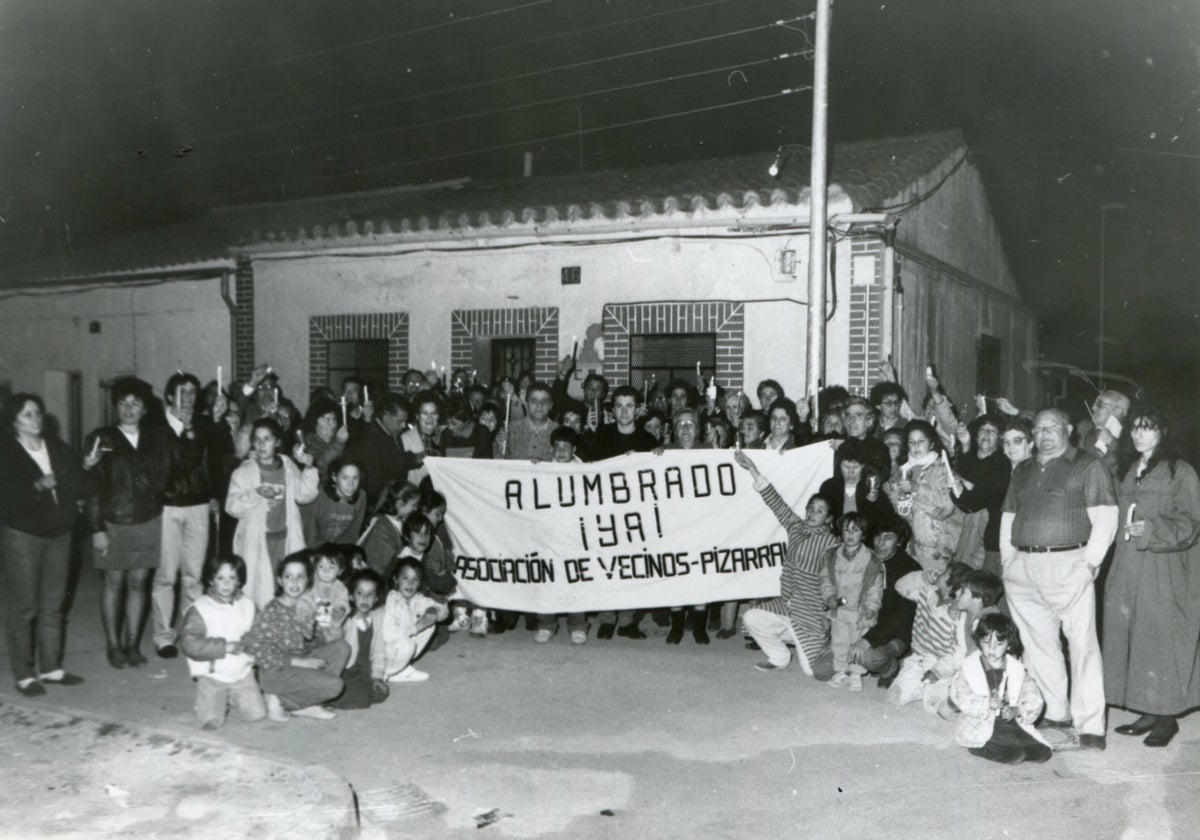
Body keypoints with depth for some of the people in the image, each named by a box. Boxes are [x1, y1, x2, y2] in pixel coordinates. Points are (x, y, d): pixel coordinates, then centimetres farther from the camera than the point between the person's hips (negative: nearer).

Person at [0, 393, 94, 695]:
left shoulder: (58, 449, 8)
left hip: (59, 534, 5)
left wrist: (85, 468, -6)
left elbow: (80, 489, 9)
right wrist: (37, 486, -23)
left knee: (53, 605, 10)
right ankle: (24, 675, 8)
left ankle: (50, 668, 19)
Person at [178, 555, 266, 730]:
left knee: (257, 714, -6)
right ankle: (213, 702, 18)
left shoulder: (247, 605, 3)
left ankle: (233, 699, 25)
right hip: (211, 676, -3)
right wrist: (225, 647, -23)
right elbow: (190, 644, -21)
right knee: (212, 722, -16)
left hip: (242, 672, 4)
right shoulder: (198, 609, -12)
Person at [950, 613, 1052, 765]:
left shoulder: (1017, 670, 9)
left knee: (1043, 753, -15)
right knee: (1015, 755, -27)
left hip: (1012, 724, 5)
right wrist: (987, 704, -29)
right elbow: (962, 699, -14)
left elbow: (1034, 700, 2)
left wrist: (1018, 711, -18)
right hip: (981, 728, -5)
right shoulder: (969, 670, 0)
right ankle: (977, 748, -5)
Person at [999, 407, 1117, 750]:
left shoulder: (1088, 466, 3)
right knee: (1037, 644, 8)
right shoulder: (1022, 471, 20)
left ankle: (1090, 725, -4)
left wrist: (1091, 562, -11)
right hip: (1022, 568, 6)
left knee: (1082, 643, -7)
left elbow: (1104, 518, -5)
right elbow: (1008, 517, 21)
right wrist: (1007, 559, 11)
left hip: (1068, 565, -5)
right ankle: (1054, 713, 19)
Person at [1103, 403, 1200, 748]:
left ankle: (1166, 718, 8)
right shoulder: (1124, 471, 15)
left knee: (1160, 639, -3)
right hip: (1126, 569, 6)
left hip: (1163, 574, -6)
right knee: (1128, 637, 6)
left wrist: (1151, 529, -19)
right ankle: (1148, 713, 17)